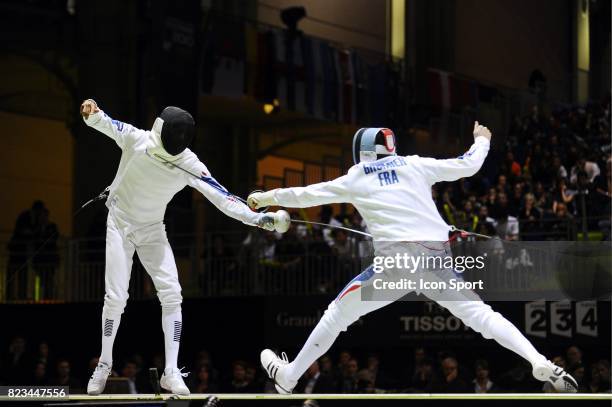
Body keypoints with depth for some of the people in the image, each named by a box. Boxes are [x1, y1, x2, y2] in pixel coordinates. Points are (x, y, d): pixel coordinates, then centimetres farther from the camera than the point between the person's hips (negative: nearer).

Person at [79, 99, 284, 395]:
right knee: (116, 298, -9)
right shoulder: (136, 140, -22)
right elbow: (105, 124, -27)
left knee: (171, 295, -12)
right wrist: (92, 112, -52)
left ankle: (171, 373, -7)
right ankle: (104, 365, 12)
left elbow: (222, 198, -25)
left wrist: (257, 218, -38)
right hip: (120, 225, -2)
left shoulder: (190, 165, -20)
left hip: (152, 230, 2)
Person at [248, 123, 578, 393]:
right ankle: (542, 366, -18)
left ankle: (288, 377, 25)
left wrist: (267, 196, 46)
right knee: (479, 314, 5)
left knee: (338, 313, 17)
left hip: (396, 261, -1)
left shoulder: (354, 179, 18)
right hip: (437, 258, 1)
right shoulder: (413, 164, 19)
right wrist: (482, 140, 44)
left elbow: (304, 195, 28)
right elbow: (467, 166, 22)